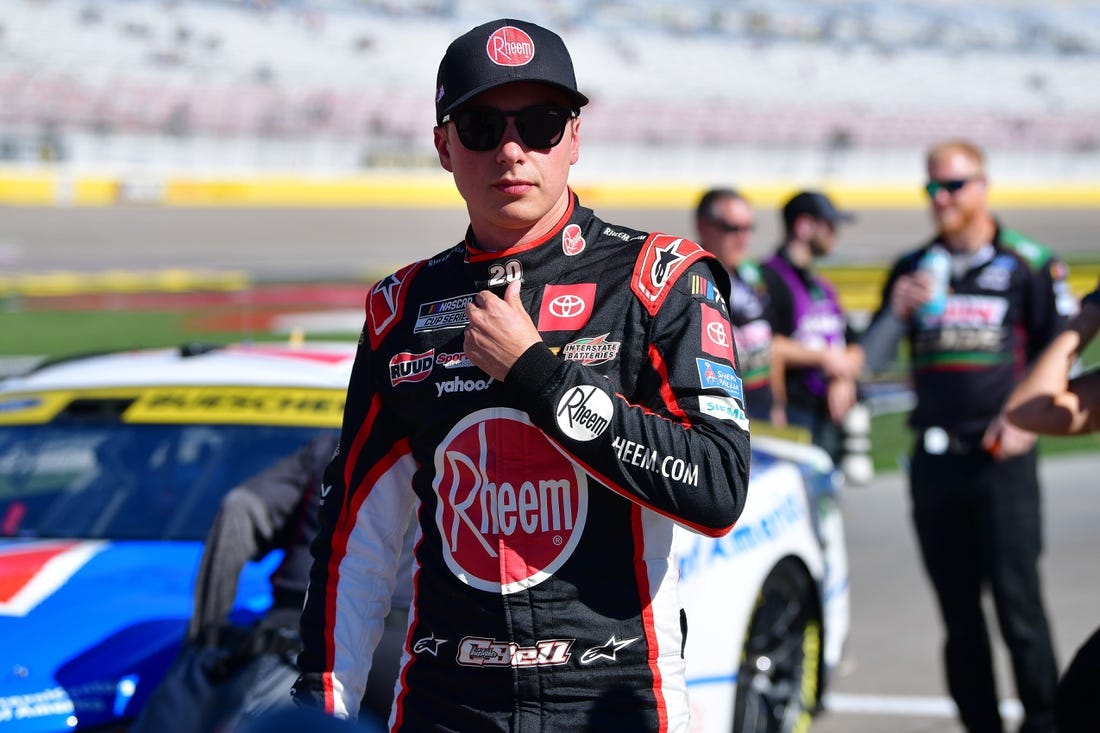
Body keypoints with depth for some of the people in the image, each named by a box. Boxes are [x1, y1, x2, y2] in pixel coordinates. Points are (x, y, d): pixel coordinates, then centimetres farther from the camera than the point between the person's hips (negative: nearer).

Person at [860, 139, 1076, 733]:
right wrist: (898, 312, -6)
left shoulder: (1027, 264, 2)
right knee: (958, 610, 6)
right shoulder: (911, 270, 12)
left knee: (1016, 600, -8)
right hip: (934, 458, 4)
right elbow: (870, 361, 13)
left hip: (1002, 457, -4)